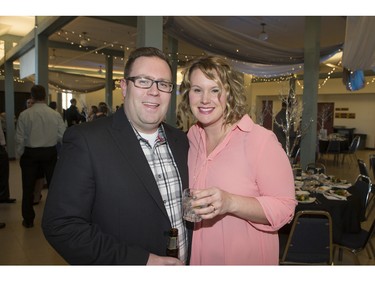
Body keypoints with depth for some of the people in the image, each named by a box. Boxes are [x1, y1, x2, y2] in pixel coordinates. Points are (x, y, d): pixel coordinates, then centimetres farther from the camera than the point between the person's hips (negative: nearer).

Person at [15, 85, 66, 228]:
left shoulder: (24, 114, -11)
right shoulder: (55, 114, -8)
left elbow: (20, 138, -9)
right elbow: (63, 136, -7)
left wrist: (19, 155, 6)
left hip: (30, 153, -1)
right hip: (50, 152, 1)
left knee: (28, 188, 13)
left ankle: (28, 220, 24)